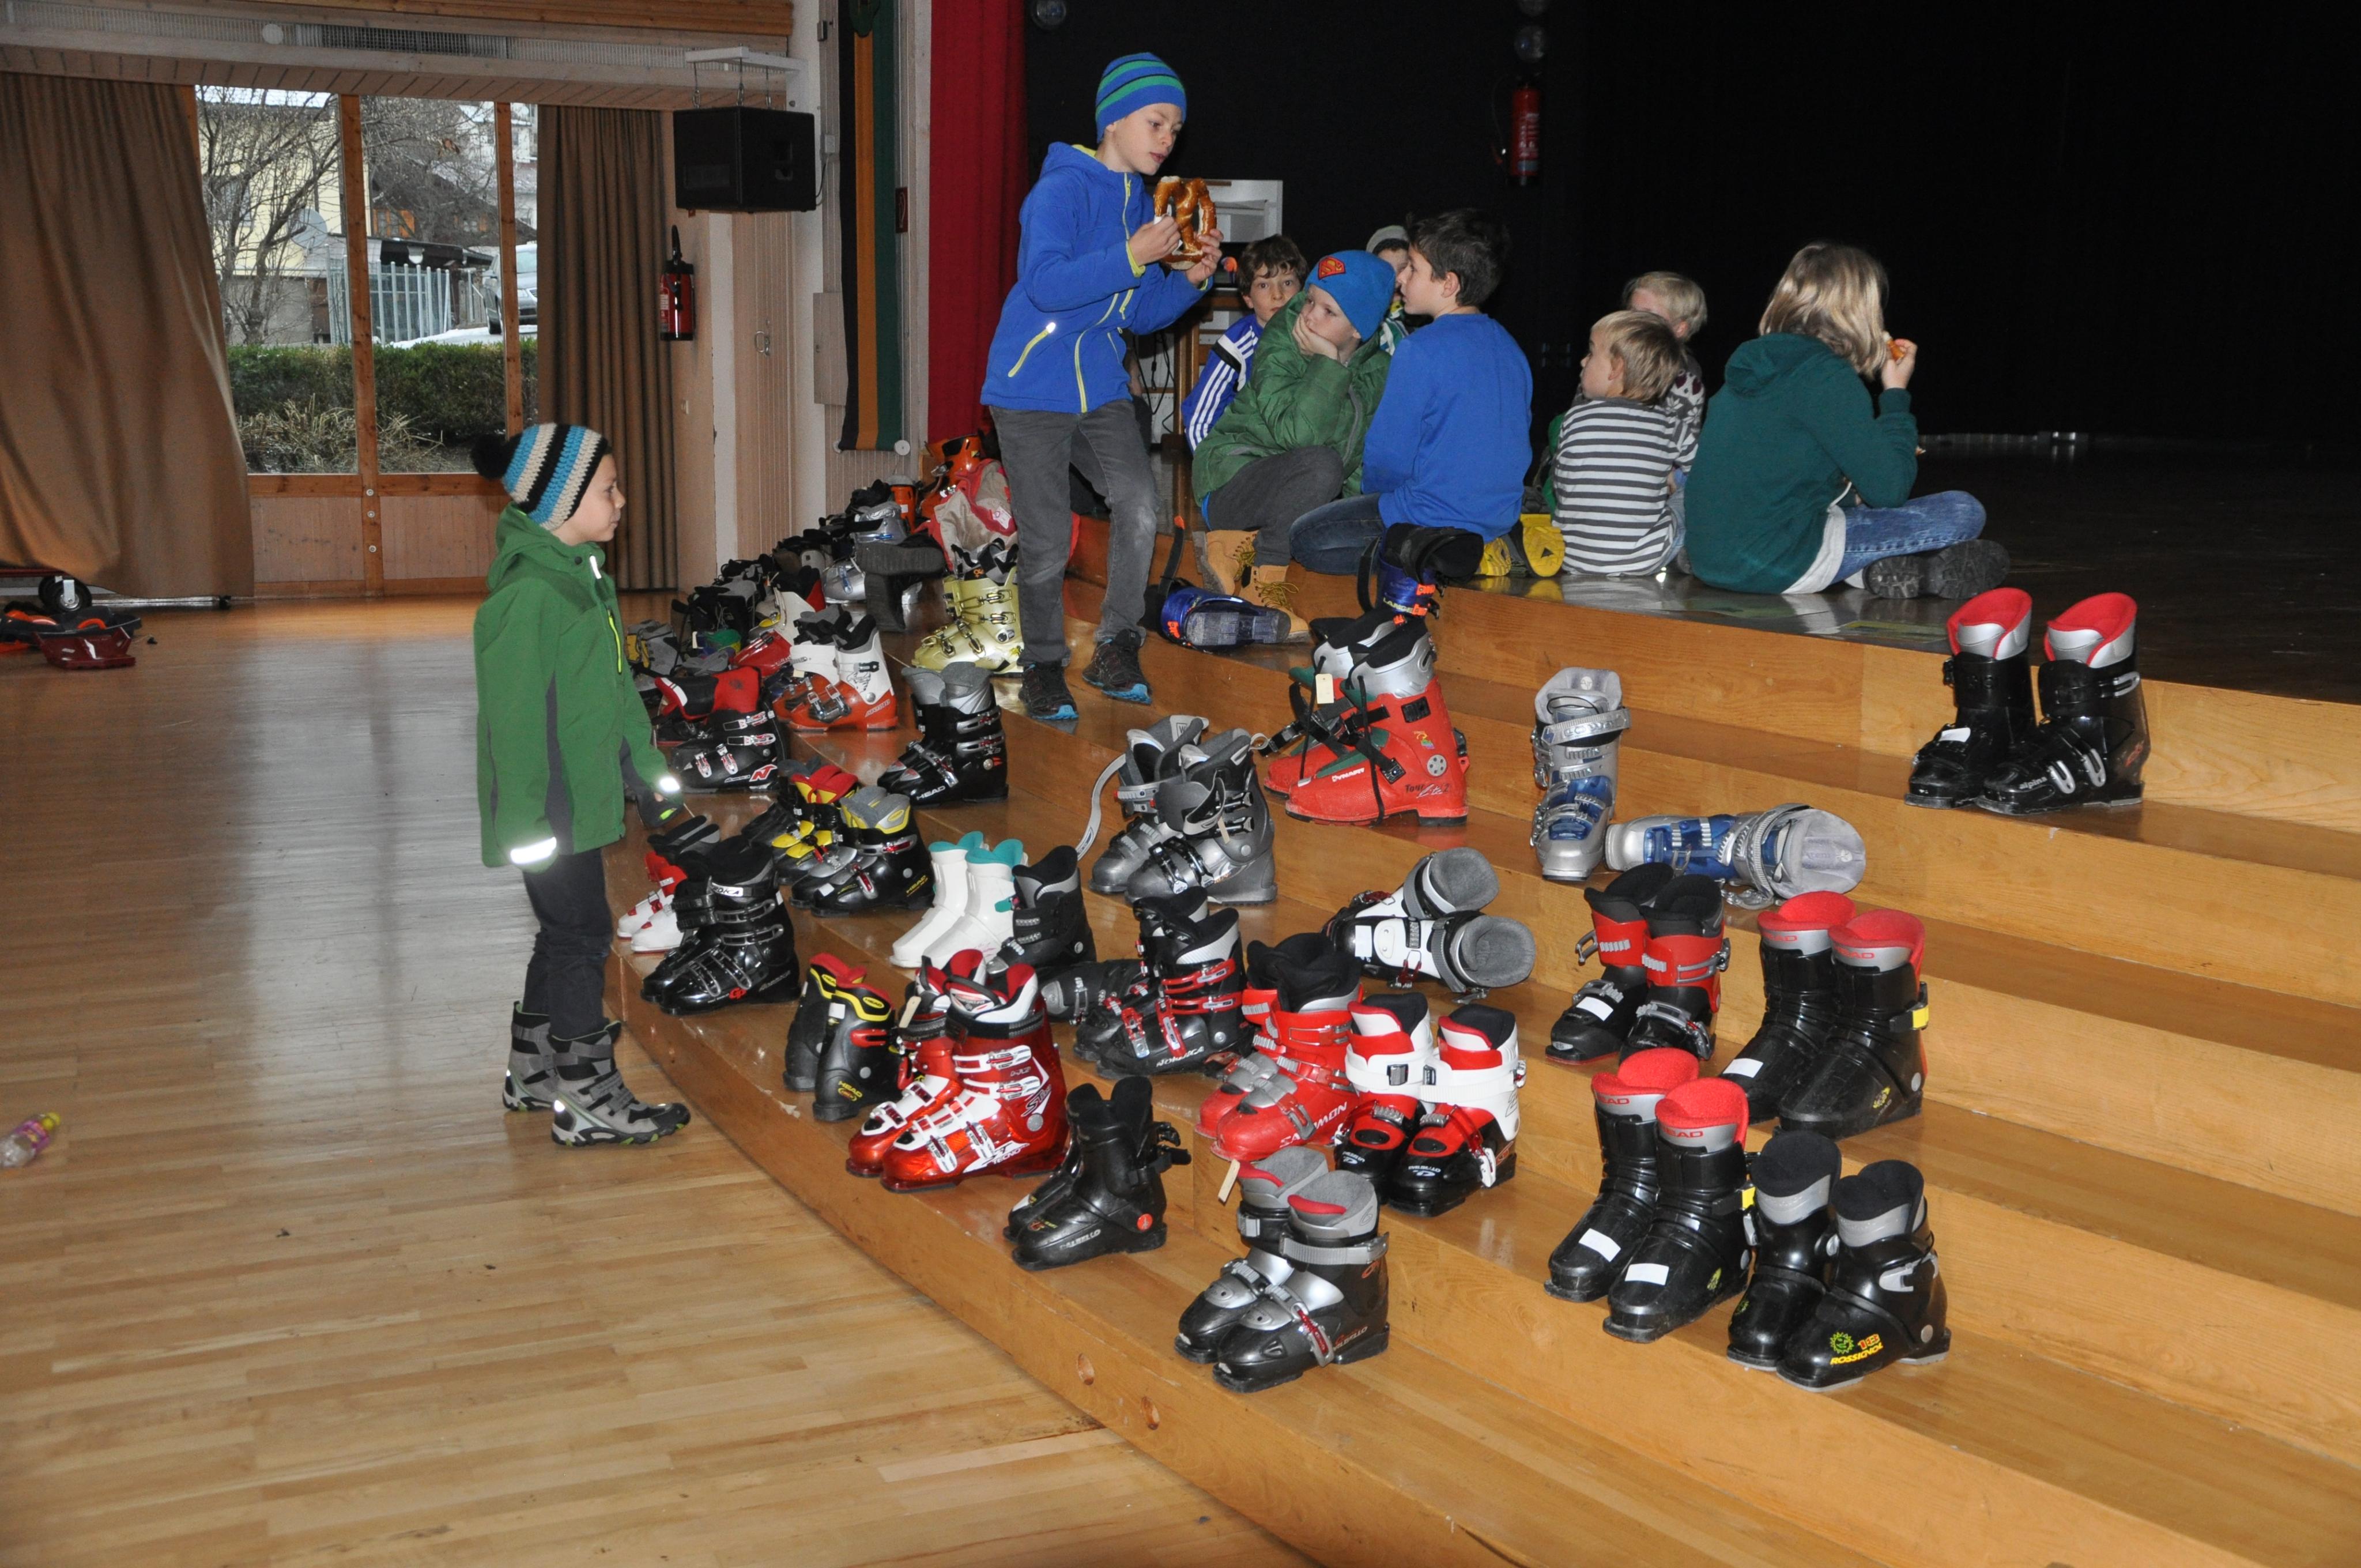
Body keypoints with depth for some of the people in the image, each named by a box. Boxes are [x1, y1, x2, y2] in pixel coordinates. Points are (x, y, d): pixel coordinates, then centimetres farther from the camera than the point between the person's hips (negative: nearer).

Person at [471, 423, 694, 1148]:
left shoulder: (584, 575, 11)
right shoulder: (527, 596, -20)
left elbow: (615, 681, 18)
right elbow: (513, 715, -20)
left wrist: (646, 768, 19)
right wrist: (522, 817, -20)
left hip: (584, 797, 10)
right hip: (550, 809, -10)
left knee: (565, 932, 18)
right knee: (582, 934, -3)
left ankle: (533, 1072, 33)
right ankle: (591, 1102, 7)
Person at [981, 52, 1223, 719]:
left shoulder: (1143, 202, 11)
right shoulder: (1062, 189, -13)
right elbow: (1045, 284, -27)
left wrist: (1189, 278, -2)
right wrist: (1132, 257, -31)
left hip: (1100, 388, 6)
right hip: (1032, 387, -6)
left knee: (1139, 505, -11)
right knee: (1047, 538, -3)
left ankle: (1116, 651, 3)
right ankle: (1044, 669, 15)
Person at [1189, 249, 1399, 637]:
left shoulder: (1378, 368, 1)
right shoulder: (1280, 349, -15)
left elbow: (1365, 459, 4)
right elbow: (1297, 434, -30)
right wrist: (1328, 363, -27)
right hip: (1231, 484, -6)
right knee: (1321, 465, -34)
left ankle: (1241, 541, -10)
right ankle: (1264, 579, -17)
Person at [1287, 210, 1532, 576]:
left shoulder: (1422, 349, -18)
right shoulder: (1509, 346, 6)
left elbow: (1387, 459, -15)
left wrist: (1374, 490, 9)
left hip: (1436, 516, -8)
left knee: (1303, 537, 5)